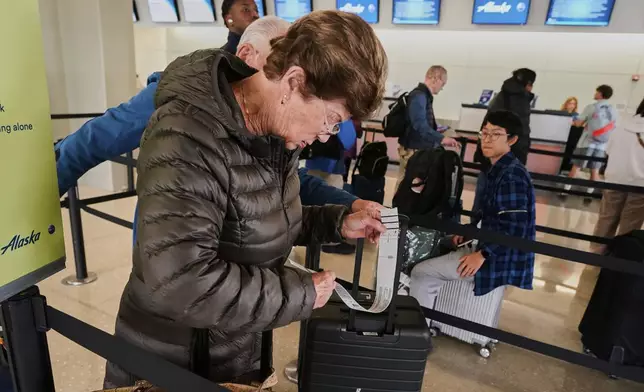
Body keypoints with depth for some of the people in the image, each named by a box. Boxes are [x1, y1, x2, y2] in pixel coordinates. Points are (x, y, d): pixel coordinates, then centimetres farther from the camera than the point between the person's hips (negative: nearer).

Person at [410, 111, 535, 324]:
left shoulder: (512, 175, -21)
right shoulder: (498, 169, 9)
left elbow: (514, 228, -27)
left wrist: (482, 255, -22)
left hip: (501, 258, -11)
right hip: (490, 246, 11)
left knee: (421, 273, -11)